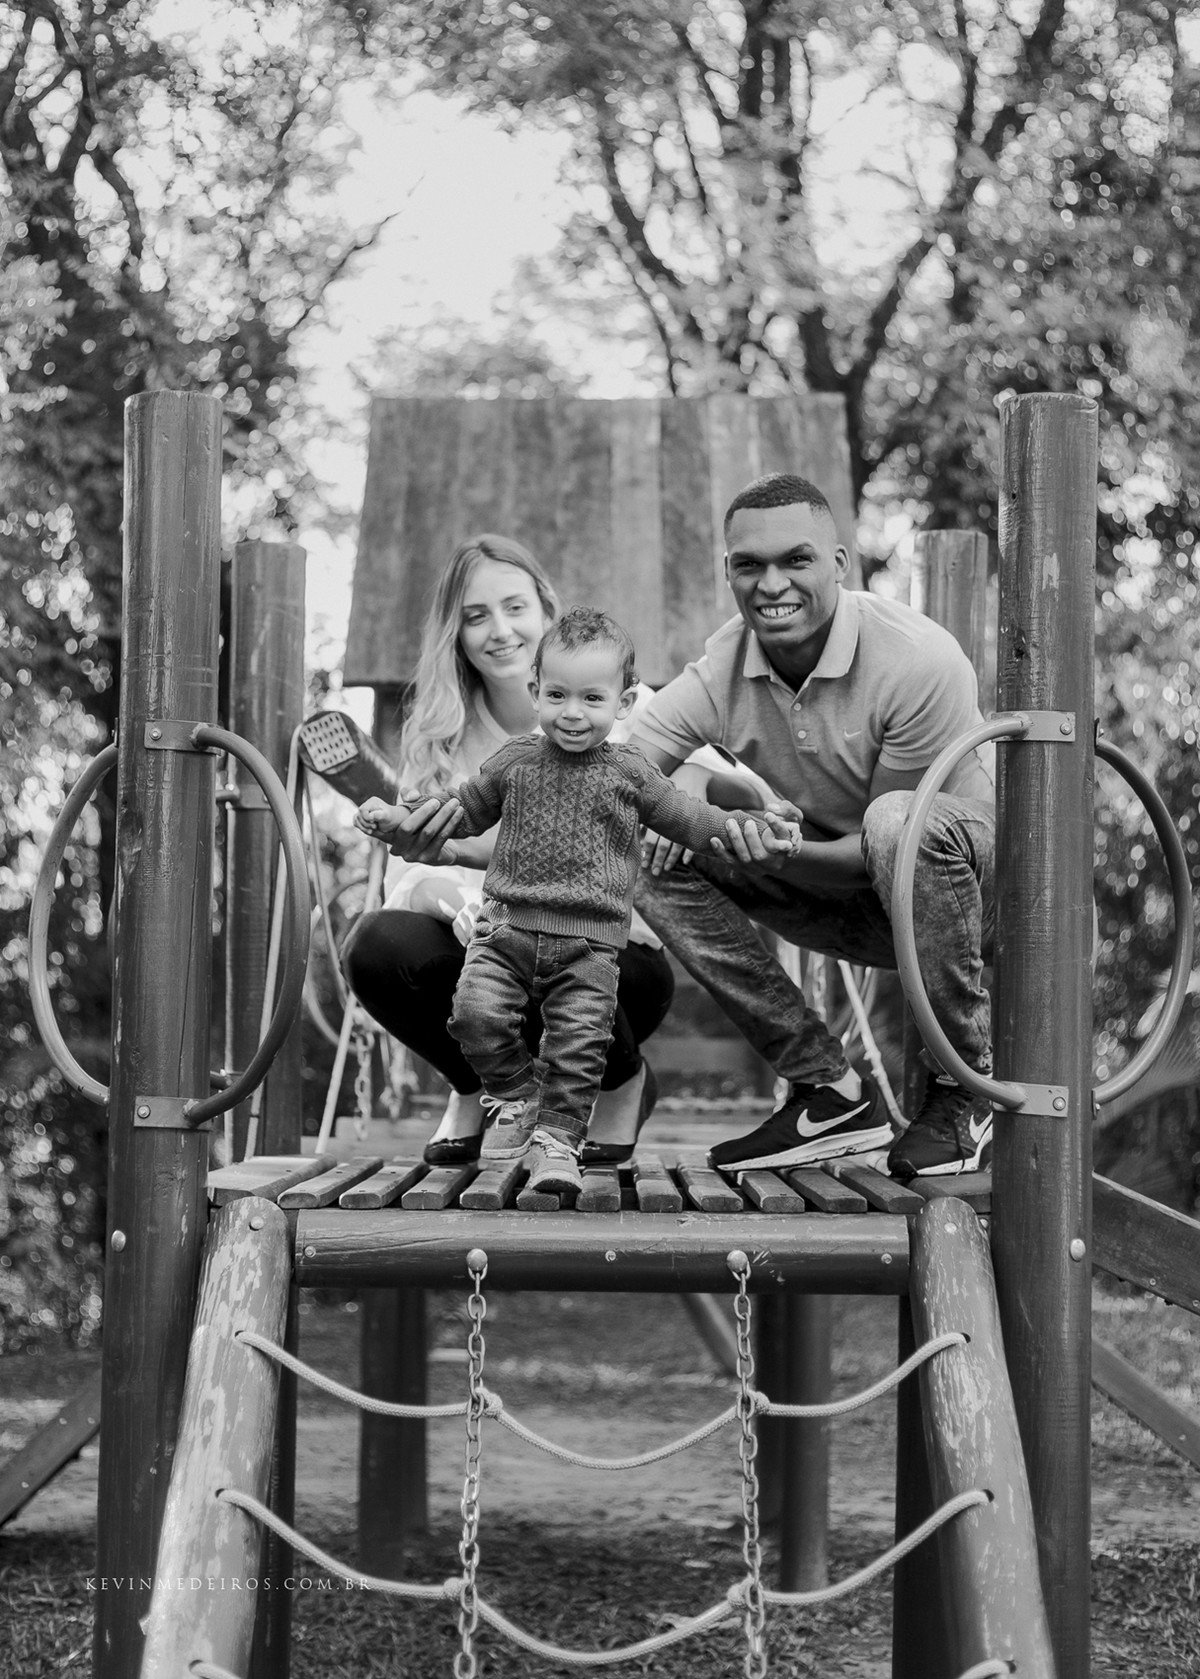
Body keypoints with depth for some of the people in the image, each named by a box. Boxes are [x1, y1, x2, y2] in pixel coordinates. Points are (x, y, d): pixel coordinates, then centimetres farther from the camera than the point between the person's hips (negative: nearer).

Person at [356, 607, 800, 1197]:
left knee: (580, 1039, -11)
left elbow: (687, 818, 14)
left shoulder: (630, 774, 7)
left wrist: (747, 828, 1)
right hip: (507, 925, 1)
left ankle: (557, 1138, 2)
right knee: (476, 1011, -15)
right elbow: (463, 810, 22)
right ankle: (517, 1096, 9)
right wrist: (397, 817, 12)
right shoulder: (514, 762, 11)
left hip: (589, 941, -1)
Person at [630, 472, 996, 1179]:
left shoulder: (920, 661, -26)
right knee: (657, 857, -12)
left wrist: (776, 849, -35)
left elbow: (892, 843, -22)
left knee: (899, 821, -39)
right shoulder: (722, 667, -10)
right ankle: (831, 1093, -7)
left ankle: (967, 1091, -20)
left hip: (976, 878, -5)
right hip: (862, 904, 6)